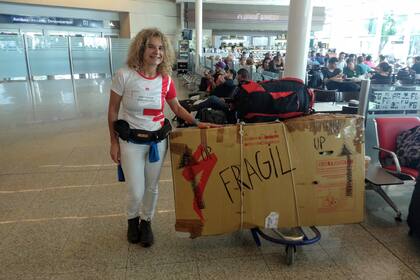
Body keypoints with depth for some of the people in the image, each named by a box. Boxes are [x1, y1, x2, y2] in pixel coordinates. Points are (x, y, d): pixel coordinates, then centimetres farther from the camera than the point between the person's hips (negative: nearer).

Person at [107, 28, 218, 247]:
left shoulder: (165, 79, -4)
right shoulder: (124, 75, -14)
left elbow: (177, 108, 9)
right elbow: (113, 110, -5)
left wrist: (197, 123, -3)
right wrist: (114, 142, -3)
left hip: (158, 140, 3)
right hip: (131, 141, -3)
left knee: (152, 188, 14)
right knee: (136, 192, 2)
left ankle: (146, 223, 40)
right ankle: (132, 221, 36)